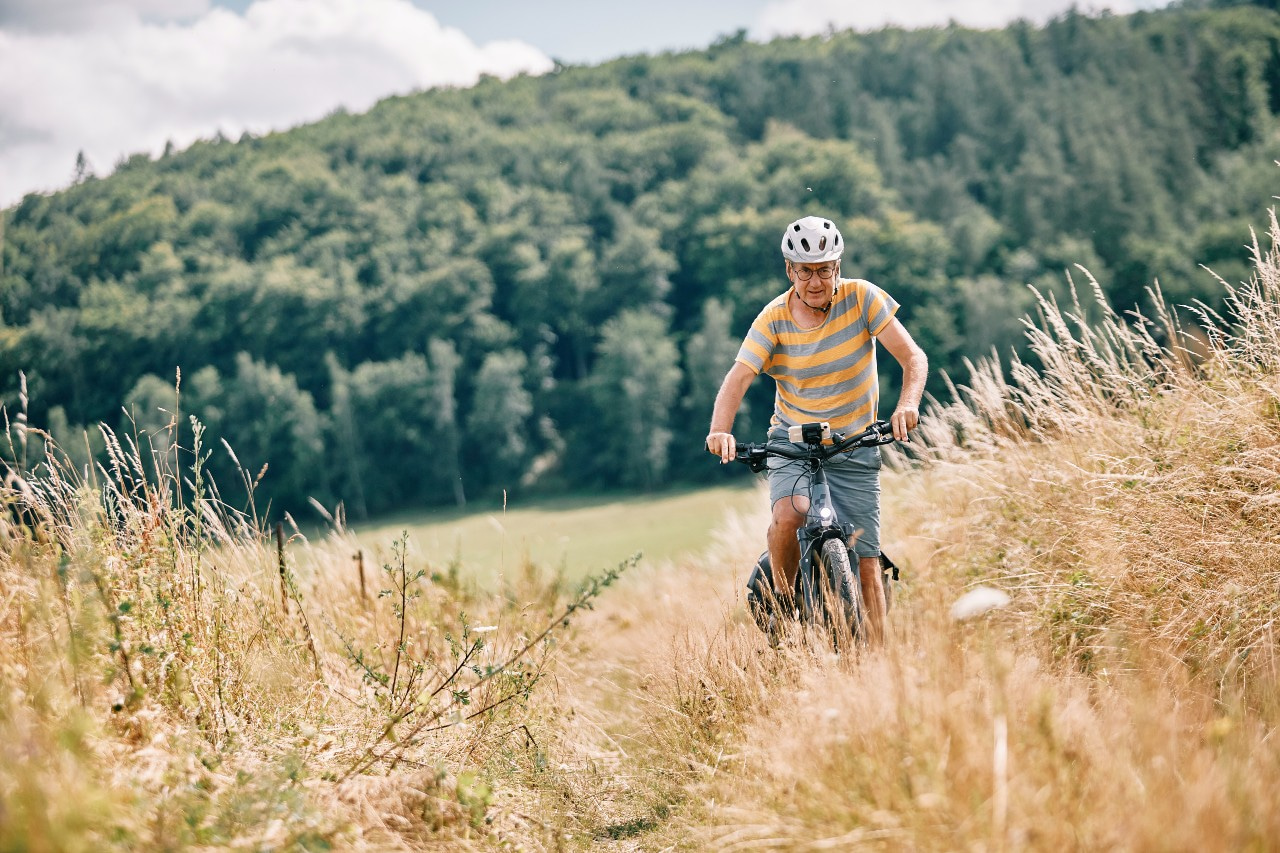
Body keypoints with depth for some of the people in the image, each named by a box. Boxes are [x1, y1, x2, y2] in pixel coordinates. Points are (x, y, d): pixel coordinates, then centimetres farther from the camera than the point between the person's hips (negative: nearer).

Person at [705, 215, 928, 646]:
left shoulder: (861, 298, -10)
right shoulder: (774, 319, -10)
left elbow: (913, 357, -13)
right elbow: (738, 377, -21)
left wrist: (907, 404, -33)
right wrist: (720, 429, -40)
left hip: (855, 448, 1)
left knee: (866, 561, -4)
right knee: (790, 514, -31)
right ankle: (783, 604, -5)